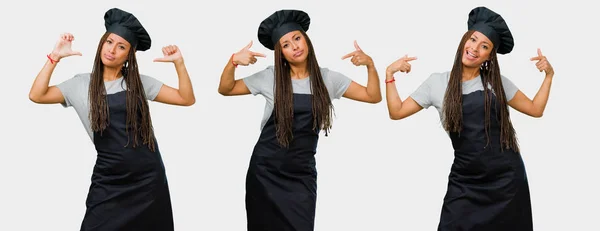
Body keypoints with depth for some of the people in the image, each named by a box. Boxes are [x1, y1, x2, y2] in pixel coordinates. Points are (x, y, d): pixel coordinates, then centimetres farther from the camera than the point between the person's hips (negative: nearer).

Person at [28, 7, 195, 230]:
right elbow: (37, 95, -3)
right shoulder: (82, 84, 5)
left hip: (148, 178, 1)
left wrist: (179, 63, -6)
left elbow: (187, 99, 5)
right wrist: (55, 57, -6)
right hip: (108, 181, -1)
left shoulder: (140, 82, 6)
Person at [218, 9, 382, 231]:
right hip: (265, 170, 0)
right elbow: (225, 89, 3)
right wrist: (233, 61, -14)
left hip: (301, 175, 1)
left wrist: (370, 65, -10)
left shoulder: (327, 78, 3)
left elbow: (373, 96, 5)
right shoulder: (270, 77, -2)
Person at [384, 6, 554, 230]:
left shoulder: (497, 83, 6)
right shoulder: (437, 82, 3)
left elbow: (535, 109, 12)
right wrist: (390, 74, -4)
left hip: (507, 177, 1)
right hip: (465, 181, -1)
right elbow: (396, 112, 3)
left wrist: (549, 75, 4)